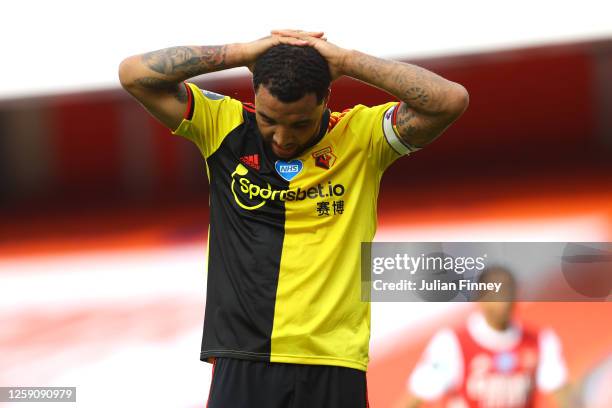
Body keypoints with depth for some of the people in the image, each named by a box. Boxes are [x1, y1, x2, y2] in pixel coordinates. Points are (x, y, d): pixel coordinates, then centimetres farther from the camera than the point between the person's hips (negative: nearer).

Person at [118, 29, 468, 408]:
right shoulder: (224, 127, 5)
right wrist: (241, 53, -5)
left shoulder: (362, 137, 2)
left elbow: (451, 100, -10)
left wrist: (347, 61, -9)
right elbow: (134, 74, 0)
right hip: (242, 366, 1)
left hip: (332, 369, -1)